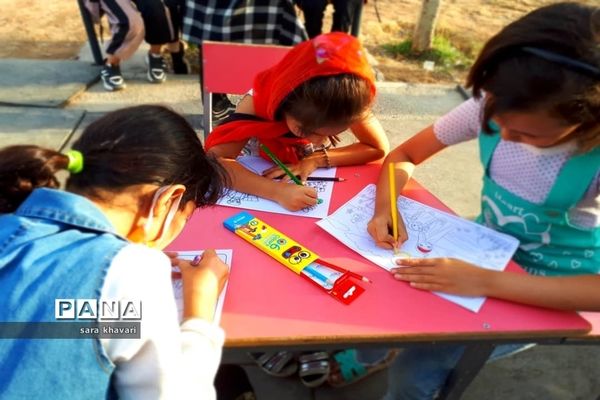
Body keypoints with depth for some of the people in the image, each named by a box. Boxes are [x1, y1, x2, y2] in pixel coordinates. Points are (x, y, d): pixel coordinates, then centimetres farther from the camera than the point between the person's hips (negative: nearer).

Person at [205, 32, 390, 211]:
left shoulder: (347, 100, -23)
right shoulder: (260, 98, -27)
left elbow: (379, 148, -14)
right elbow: (213, 161, -34)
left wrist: (316, 160, -24)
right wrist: (276, 191, -46)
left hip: (317, 188, 2)